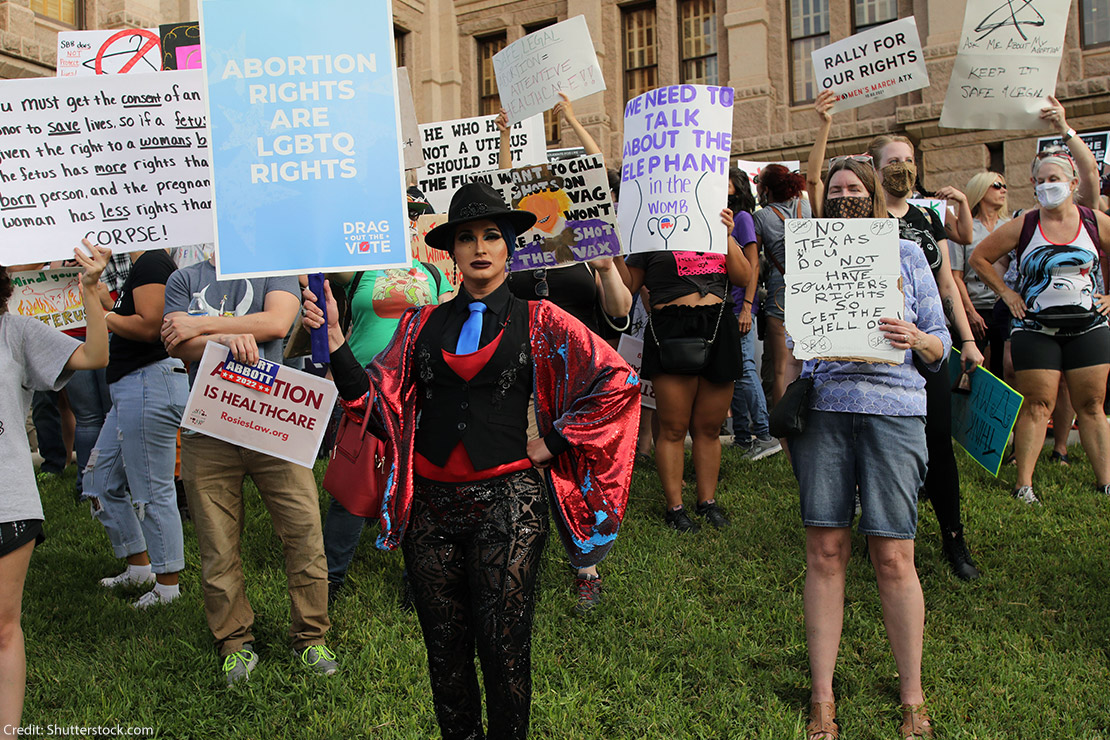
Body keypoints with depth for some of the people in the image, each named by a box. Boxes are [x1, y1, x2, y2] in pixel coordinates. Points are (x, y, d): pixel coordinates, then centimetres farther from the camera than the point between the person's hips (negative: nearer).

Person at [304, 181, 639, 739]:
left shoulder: (538, 322, 1)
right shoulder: (423, 324, 9)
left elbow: (618, 382, -4)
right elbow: (375, 399, 2)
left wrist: (553, 444, -5)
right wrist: (333, 339, -11)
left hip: (507, 503, -2)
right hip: (431, 503, 3)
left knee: (503, 647, 6)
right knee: (444, 646, 14)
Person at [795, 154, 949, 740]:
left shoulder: (906, 254, 12)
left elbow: (940, 345, 10)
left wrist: (916, 339, -12)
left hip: (891, 406, -1)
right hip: (822, 406, 1)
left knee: (893, 558, -3)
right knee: (825, 551, 1)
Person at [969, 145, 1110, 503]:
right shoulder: (1023, 227, -2)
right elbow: (979, 257, 5)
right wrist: (1006, 293, 1)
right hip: (1036, 329, -2)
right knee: (1037, 405, -3)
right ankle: (1024, 484, 0)